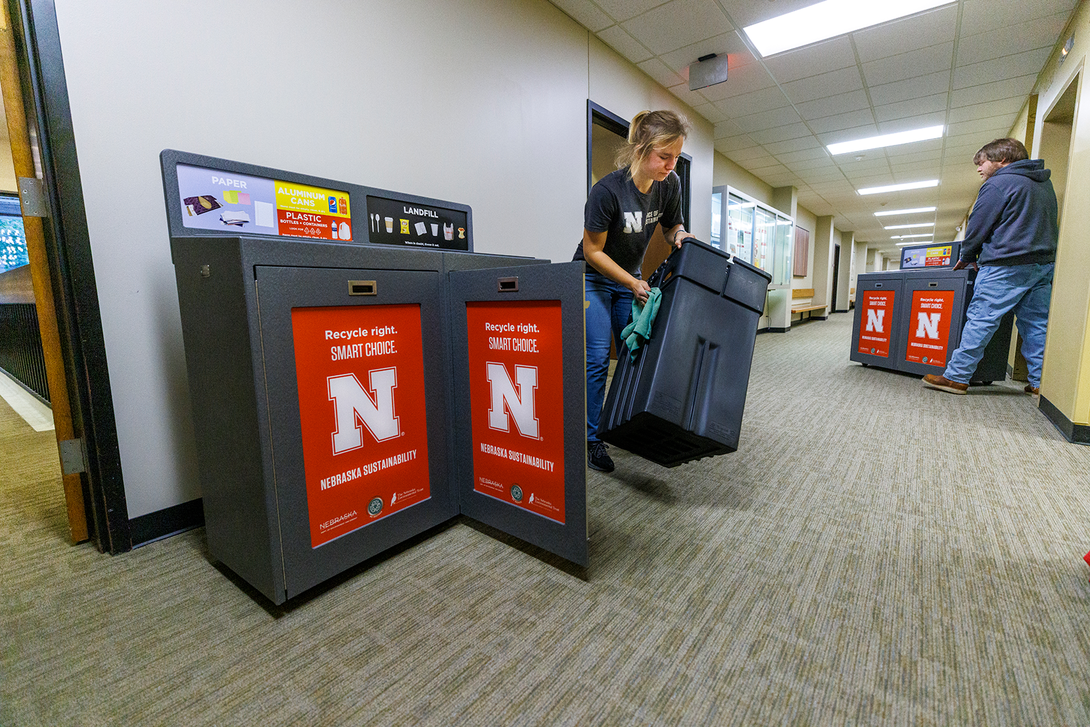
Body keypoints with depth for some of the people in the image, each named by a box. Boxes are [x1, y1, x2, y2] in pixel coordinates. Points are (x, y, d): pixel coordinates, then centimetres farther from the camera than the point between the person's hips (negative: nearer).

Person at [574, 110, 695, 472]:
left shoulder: (670, 185, -9)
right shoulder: (607, 191, -26)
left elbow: (671, 225, 8)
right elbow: (592, 251, -19)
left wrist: (680, 235, -16)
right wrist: (633, 283, -22)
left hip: (631, 279, 6)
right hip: (593, 278, -5)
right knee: (597, 359, -8)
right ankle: (591, 439, 2)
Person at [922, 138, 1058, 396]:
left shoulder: (998, 184, -6)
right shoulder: (1045, 183, 21)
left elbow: (977, 227, -5)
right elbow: (1047, 224, 25)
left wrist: (966, 259, 8)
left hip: (1007, 266, -8)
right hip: (1045, 263, 9)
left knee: (981, 320, -9)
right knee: (1037, 324, 9)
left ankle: (956, 377, -10)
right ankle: (1041, 382, 10)